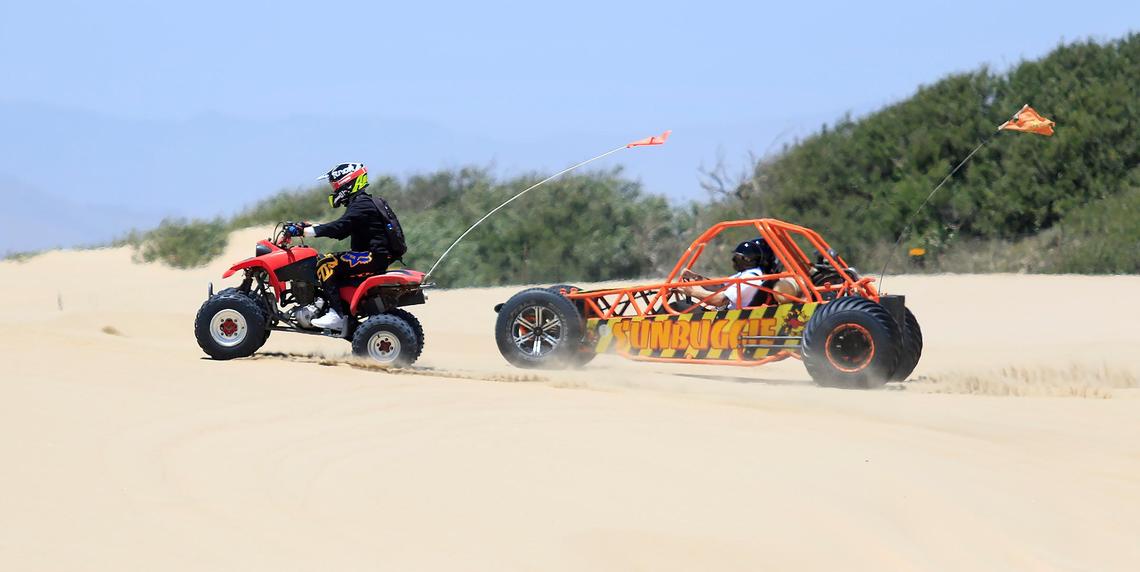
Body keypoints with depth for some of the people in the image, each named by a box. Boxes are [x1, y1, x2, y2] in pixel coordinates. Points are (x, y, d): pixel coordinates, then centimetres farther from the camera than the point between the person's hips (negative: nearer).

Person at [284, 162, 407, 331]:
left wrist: (303, 231, -25)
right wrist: (309, 226, 19)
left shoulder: (361, 205, -13)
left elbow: (339, 228, -25)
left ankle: (336, 314, -24)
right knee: (334, 268, 18)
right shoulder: (366, 202, 20)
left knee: (326, 264, -17)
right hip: (378, 257, 11)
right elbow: (341, 231, 24)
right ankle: (346, 318, 13)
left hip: (374, 256, -11)